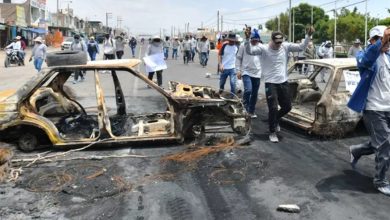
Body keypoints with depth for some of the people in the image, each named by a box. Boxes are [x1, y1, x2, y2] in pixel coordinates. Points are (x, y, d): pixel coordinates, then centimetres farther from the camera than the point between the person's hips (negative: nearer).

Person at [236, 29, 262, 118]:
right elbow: (238, 58, 2)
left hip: (257, 73, 3)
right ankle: (245, 109, -2)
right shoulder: (244, 45, -3)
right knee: (248, 90, -21)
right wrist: (238, 70, -3)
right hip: (246, 72, -3)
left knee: (255, 94, 8)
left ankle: (251, 111, 23)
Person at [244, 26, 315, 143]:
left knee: (287, 107, 13)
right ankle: (272, 132, 11)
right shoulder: (263, 49, -12)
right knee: (273, 108, -5)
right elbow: (249, 51, -25)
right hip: (271, 84, -5)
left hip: (284, 82, 5)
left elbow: (301, 47, 0)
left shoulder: (286, 46, 0)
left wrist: (308, 35, -13)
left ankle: (275, 120, 43)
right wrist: (247, 38, -40)